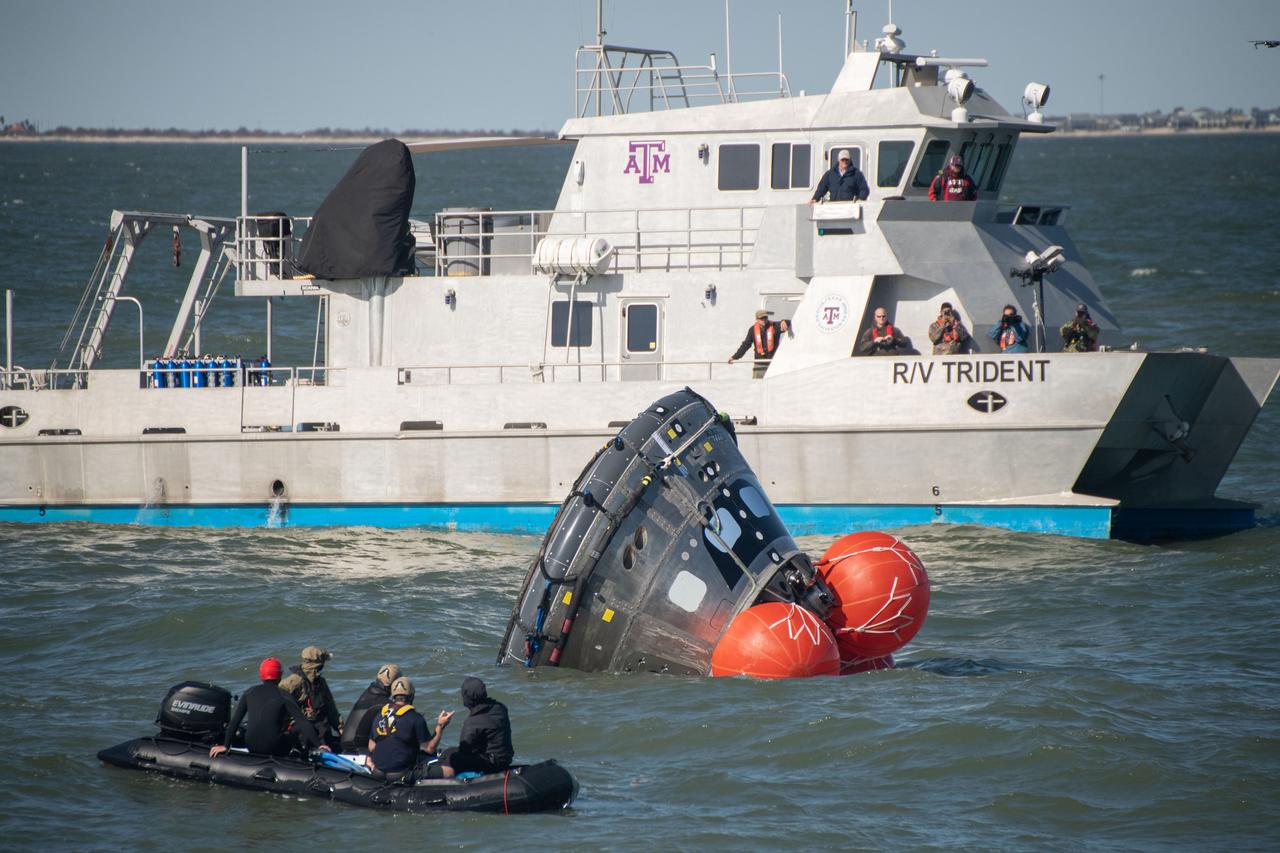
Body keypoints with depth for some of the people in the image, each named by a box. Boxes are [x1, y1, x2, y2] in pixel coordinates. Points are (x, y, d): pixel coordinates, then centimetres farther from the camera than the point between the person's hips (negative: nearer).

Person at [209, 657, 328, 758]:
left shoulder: (250, 693, 5)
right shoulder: (284, 696, -5)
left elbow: (234, 721, 6)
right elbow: (303, 723, -11)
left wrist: (225, 745, 11)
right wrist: (318, 745, -9)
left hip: (252, 748, 4)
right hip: (275, 748, -4)